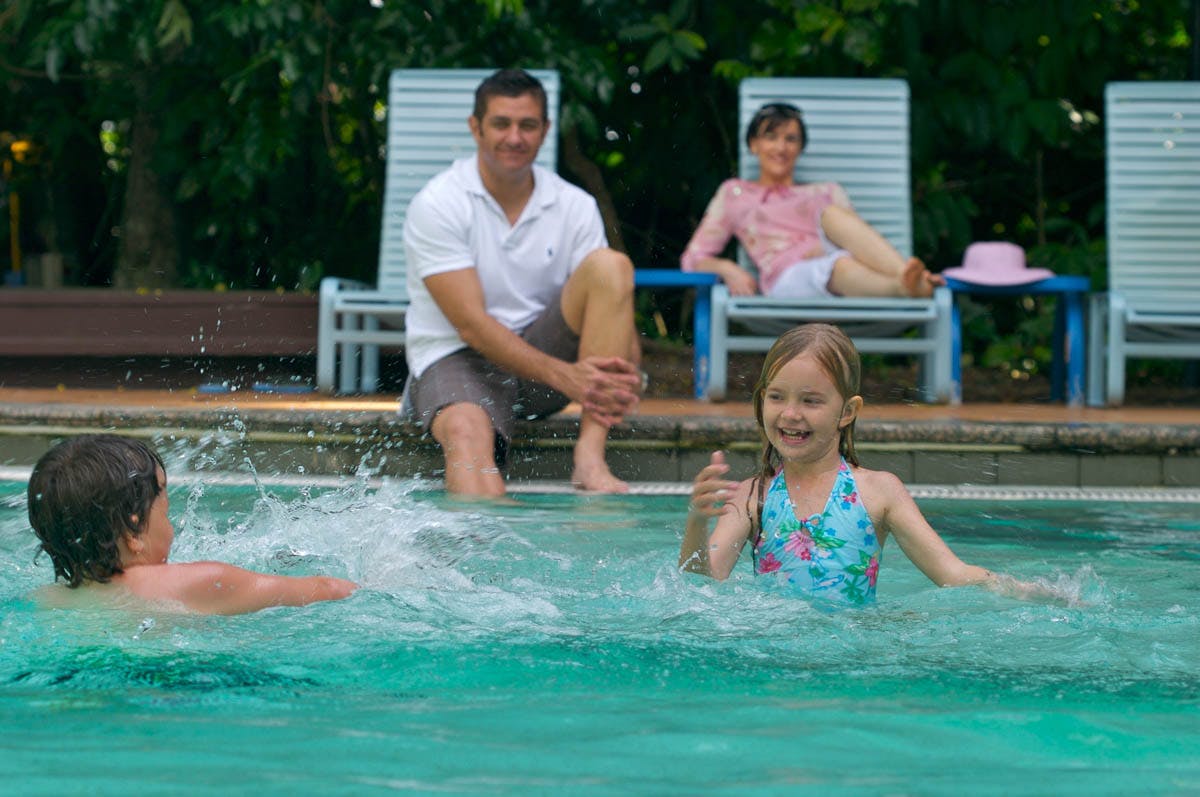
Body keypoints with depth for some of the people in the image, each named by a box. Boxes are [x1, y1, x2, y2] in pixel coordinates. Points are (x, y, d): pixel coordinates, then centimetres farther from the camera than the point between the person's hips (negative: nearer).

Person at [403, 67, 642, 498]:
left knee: (612, 267, -19)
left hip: (544, 348, 4)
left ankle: (590, 457, -29)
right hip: (455, 359, -4)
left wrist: (627, 377, -26)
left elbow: (613, 314, -1)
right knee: (467, 431, -37)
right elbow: (471, 324, -17)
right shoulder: (437, 205, -9)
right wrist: (563, 375, -29)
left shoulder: (575, 207, 4)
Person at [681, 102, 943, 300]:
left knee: (833, 214, -30)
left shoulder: (826, 192, 34)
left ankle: (907, 278, -55)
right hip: (787, 278, -3)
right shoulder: (734, 193, 29)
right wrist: (727, 269, -2)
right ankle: (905, 286, -69)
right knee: (838, 267, -38)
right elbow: (693, 258, 22)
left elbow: (858, 241, 22)